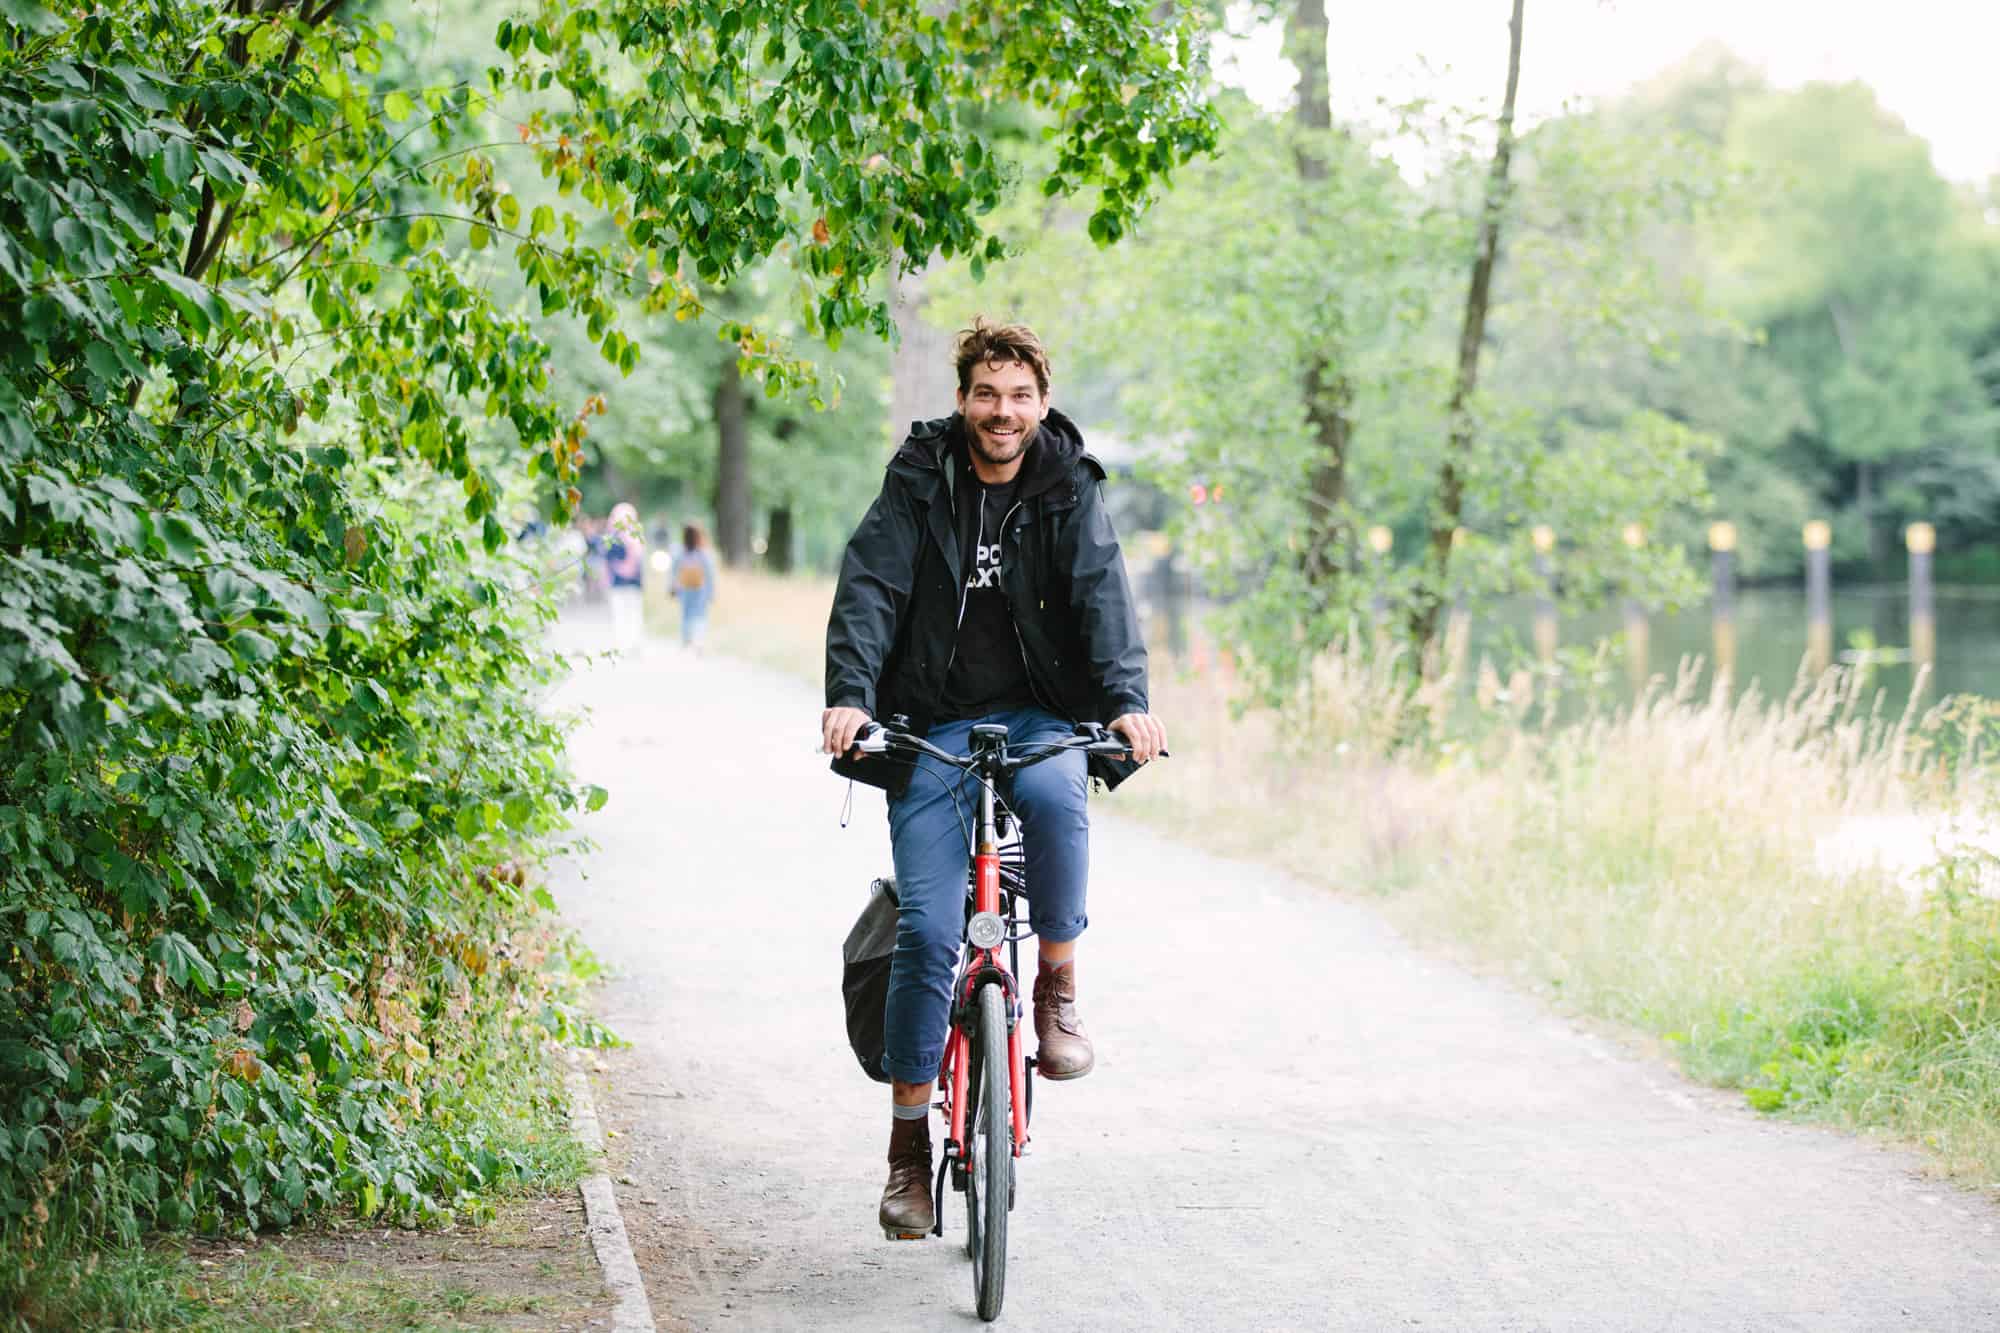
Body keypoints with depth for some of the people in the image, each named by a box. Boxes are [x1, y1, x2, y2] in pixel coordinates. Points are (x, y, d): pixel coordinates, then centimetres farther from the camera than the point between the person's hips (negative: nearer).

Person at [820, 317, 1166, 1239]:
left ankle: (1058, 986, -12)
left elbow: (1102, 594, -9)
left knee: (1054, 795, -36)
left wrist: (1128, 700, -27)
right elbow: (869, 589, -10)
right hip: (935, 727, 0)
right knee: (927, 928, -12)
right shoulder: (918, 484, 1)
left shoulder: (1068, 490, 3)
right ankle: (910, 1141, 0)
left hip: (1040, 720, 0)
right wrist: (849, 695, -27)